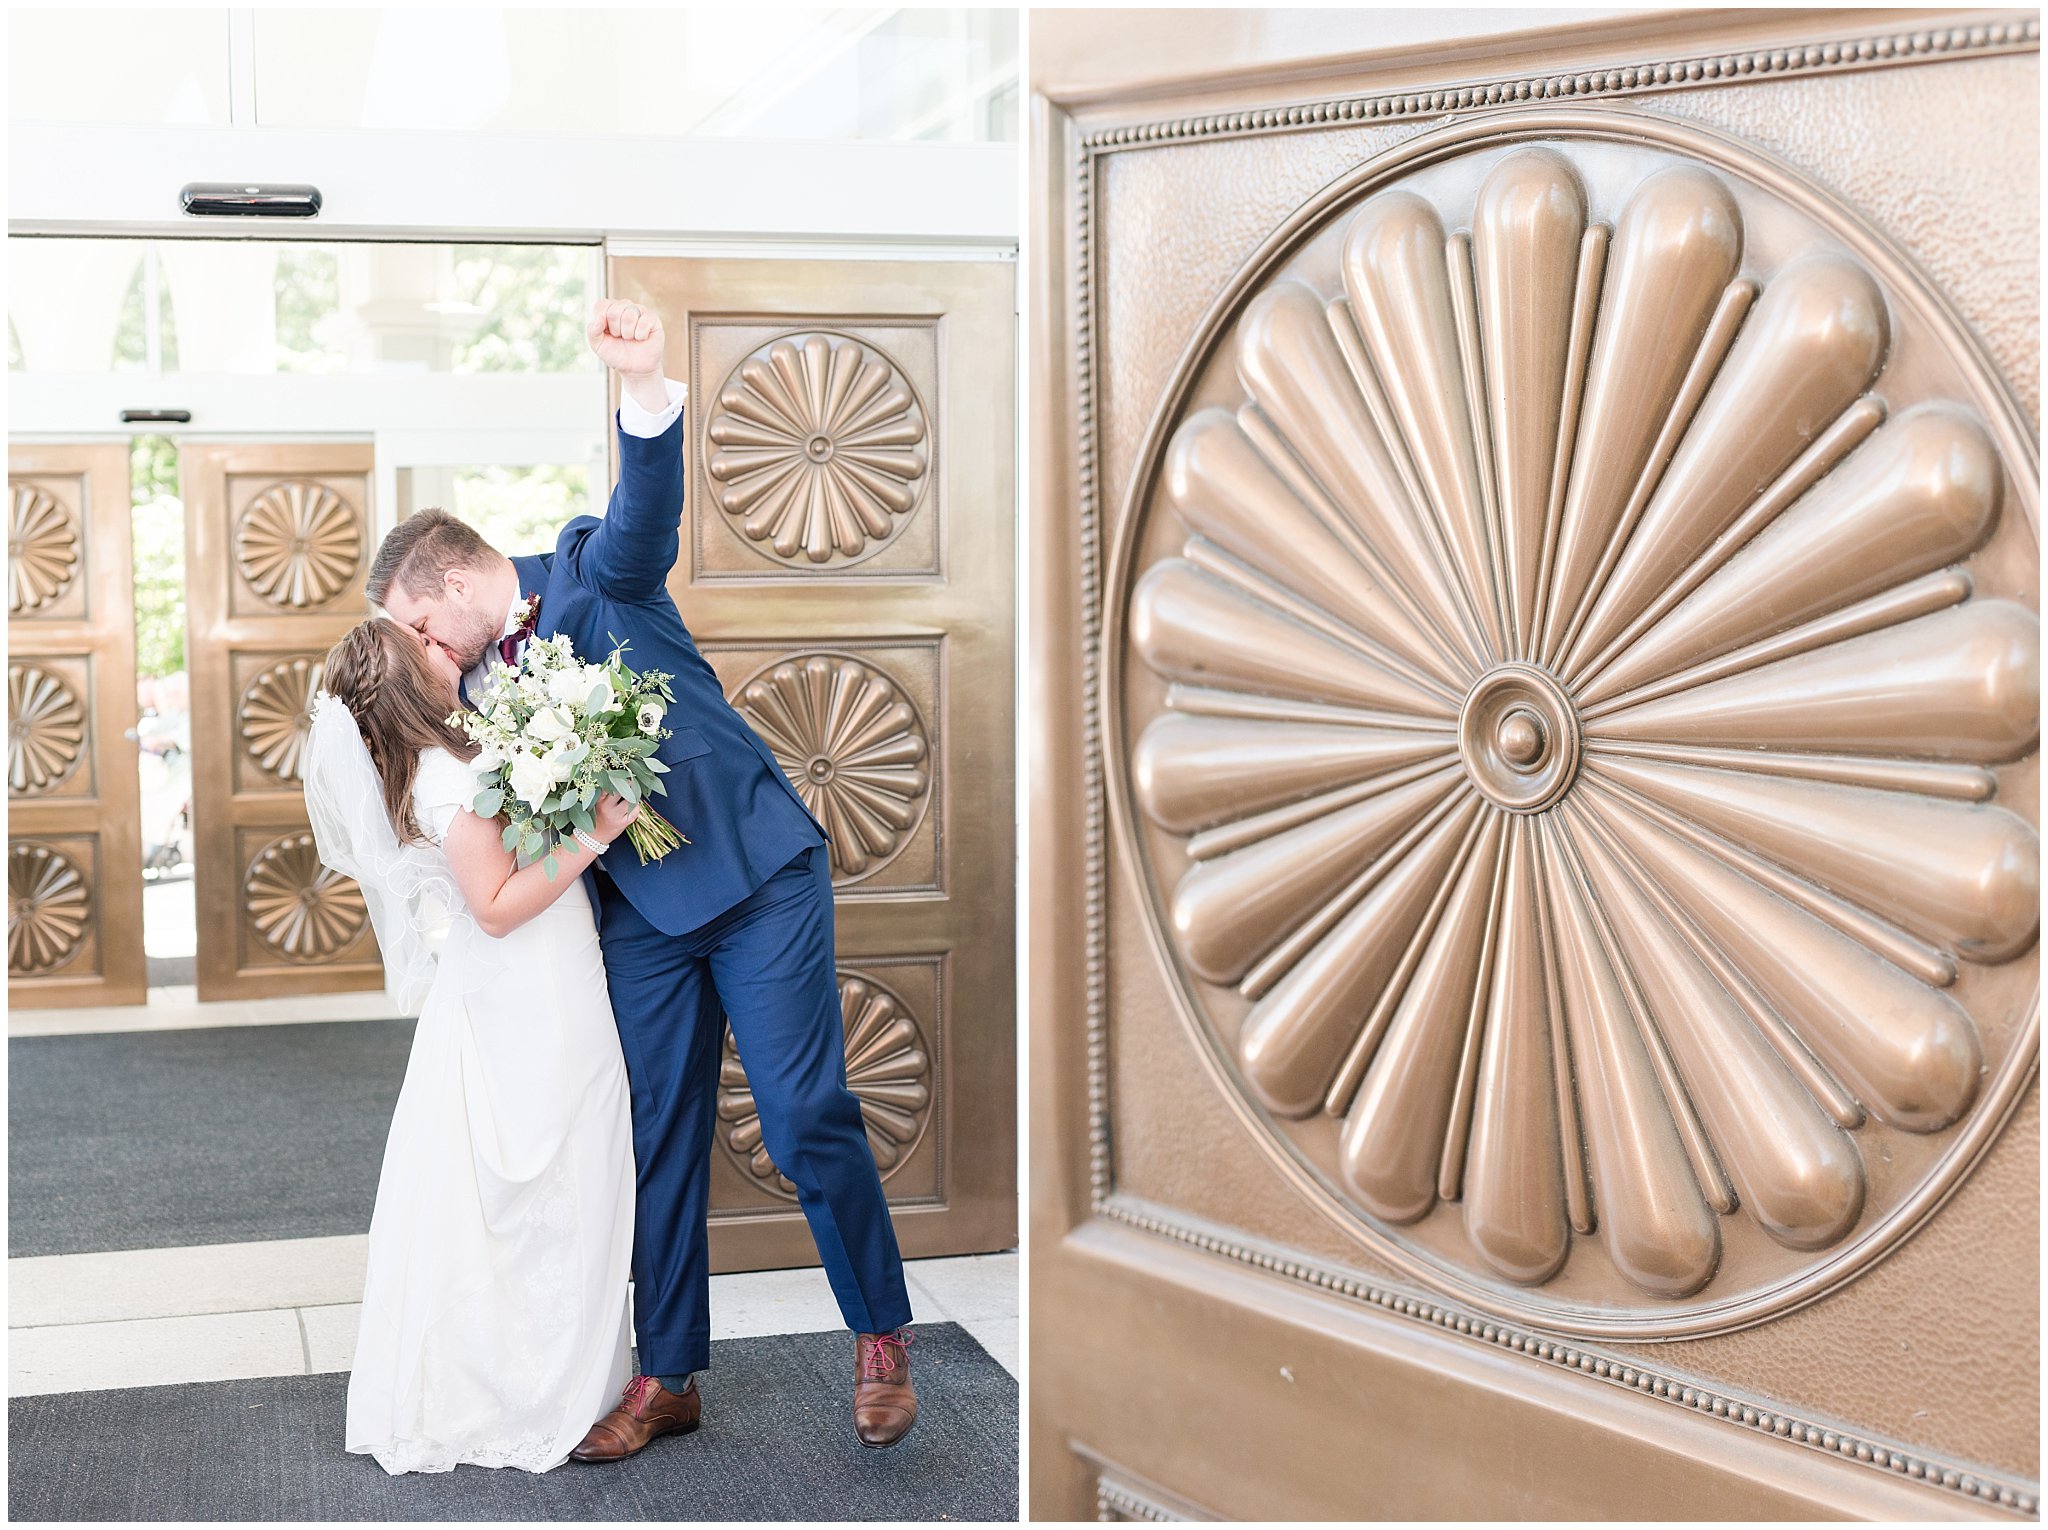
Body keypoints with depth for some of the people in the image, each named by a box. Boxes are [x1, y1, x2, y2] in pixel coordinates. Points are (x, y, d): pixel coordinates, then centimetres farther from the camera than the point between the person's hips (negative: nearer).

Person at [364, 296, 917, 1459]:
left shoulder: (592, 572, -7)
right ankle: (668, 1376, 20)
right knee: (660, 1141, 9)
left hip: (758, 873, -6)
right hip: (640, 914, 6)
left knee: (807, 1120, -7)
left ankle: (883, 1340, 10)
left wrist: (646, 387, -49)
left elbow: (646, 515, -30)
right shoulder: (476, 691, 9)